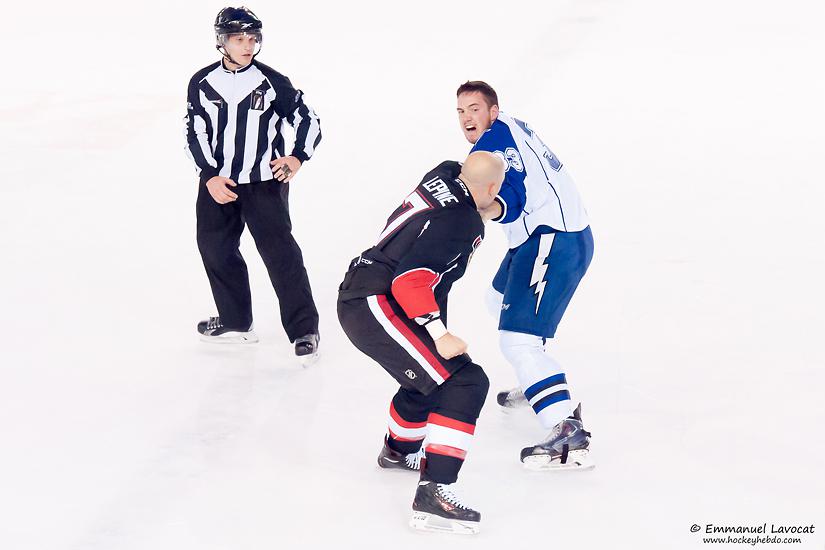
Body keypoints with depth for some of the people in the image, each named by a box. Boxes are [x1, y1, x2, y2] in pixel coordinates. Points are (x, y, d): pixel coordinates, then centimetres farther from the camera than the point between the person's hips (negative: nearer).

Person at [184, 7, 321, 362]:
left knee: (279, 250, -10)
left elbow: (307, 121, -2)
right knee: (214, 246, 12)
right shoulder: (202, 83, 0)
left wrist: (297, 157, -18)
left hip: (264, 182, -4)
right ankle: (236, 322, 28)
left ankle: (304, 329, -5)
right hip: (218, 182, 4)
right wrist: (210, 176, -11)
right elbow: (195, 133, 1)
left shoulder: (272, 82, -8)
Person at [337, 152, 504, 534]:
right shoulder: (461, 223, -18)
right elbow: (410, 279, -26)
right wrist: (439, 334, -28)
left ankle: (398, 450, 56)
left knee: (432, 375, 31)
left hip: (358, 298, 10)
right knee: (463, 383, -17)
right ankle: (432, 494, -25)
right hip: (376, 306, -10)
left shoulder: (444, 174, 7)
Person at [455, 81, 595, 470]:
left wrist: (483, 211, -43)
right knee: (501, 302, 33)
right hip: (543, 236, 11)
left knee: (517, 340, -20)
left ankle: (569, 433, -29)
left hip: (555, 242, -11)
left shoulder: (496, 136, -12)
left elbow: (511, 197, -26)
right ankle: (538, 384, 48)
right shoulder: (509, 129, 19)